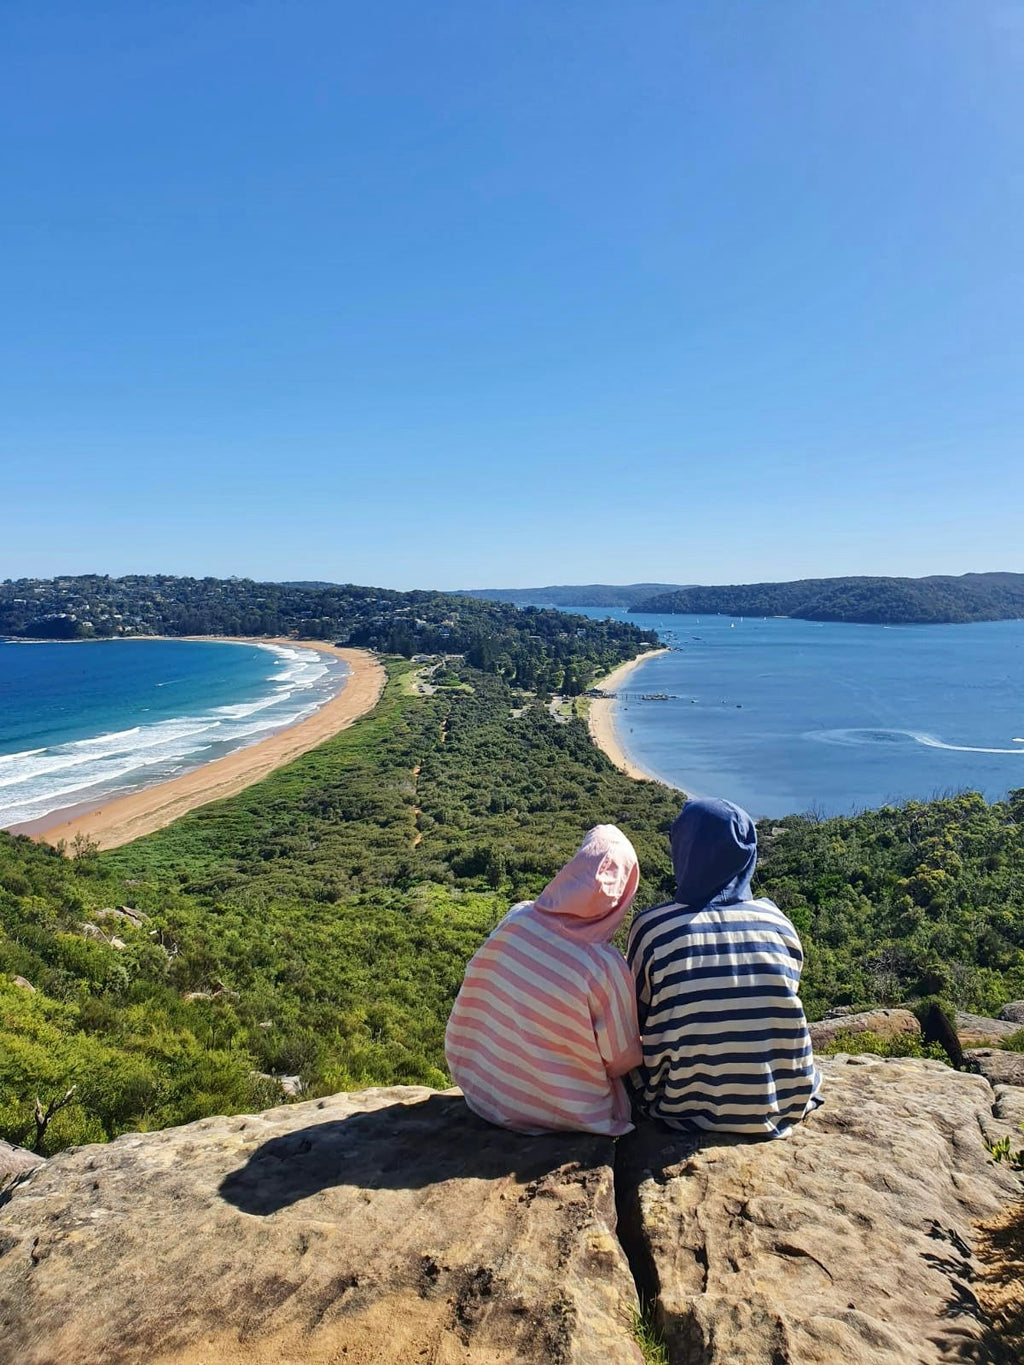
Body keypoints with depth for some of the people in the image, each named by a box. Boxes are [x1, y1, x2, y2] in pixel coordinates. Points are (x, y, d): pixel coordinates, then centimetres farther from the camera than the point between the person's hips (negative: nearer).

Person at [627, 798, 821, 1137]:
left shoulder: (652, 926, -15)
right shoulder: (778, 922, -9)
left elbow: (636, 1020, -1)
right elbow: (786, 1002, 8)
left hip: (685, 1106, -2)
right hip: (783, 1105, 3)